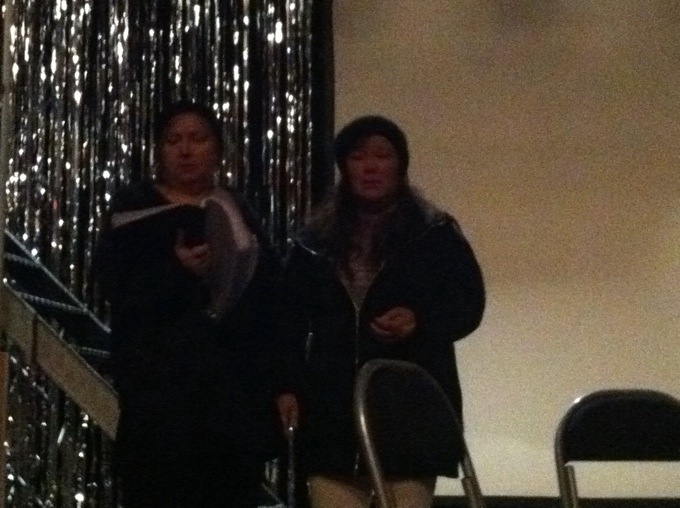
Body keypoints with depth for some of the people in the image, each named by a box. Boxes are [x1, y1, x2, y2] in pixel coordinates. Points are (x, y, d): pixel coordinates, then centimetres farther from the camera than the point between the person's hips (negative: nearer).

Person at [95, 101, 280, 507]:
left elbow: (272, 289, 12)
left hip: (236, 384, 4)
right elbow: (118, 287, -7)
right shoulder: (134, 210, 6)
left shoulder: (238, 211, 18)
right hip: (161, 382, -3)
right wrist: (177, 271, -23)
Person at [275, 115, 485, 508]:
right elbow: (290, 320, 13)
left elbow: (469, 305, 1)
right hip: (332, 408, 3)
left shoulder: (436, 234, 5)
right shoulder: (315, 241, 13)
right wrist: (287, 386, 2)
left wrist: (420, 321, -18)